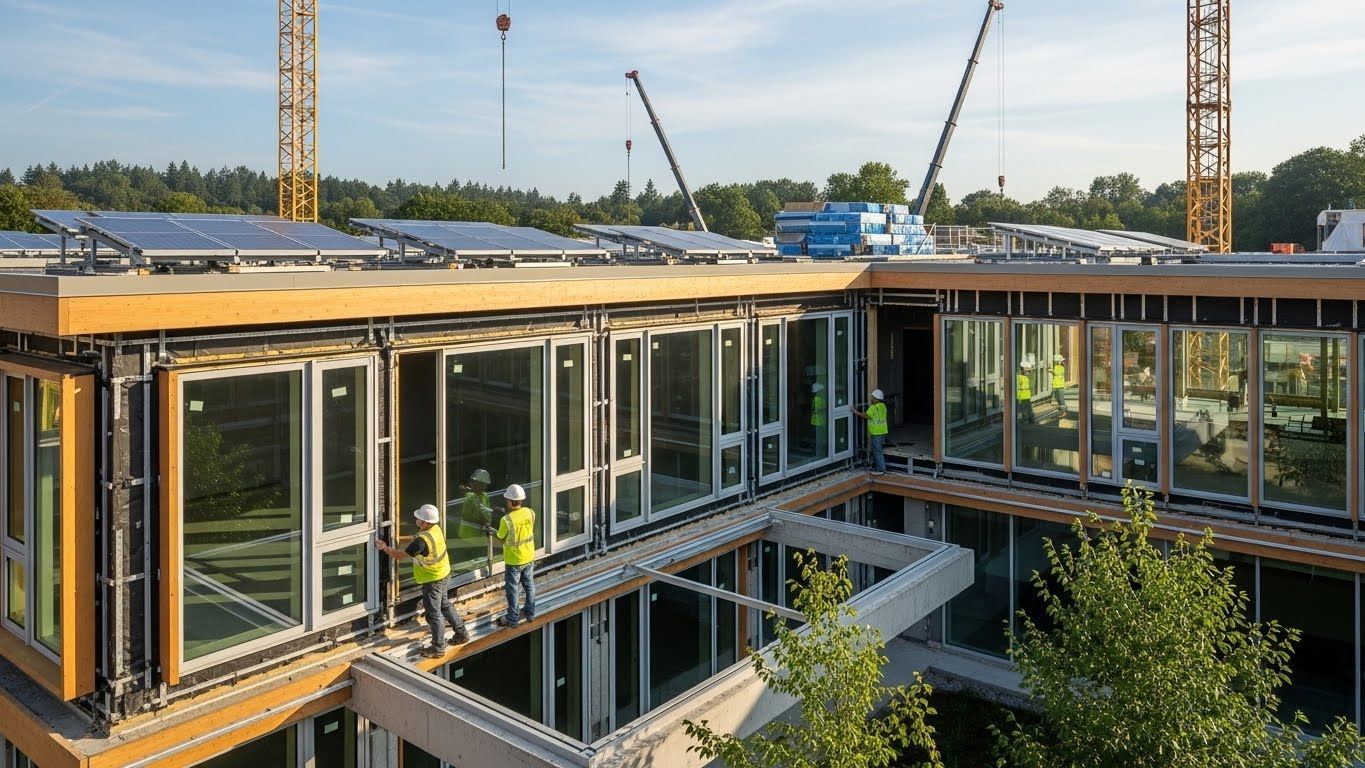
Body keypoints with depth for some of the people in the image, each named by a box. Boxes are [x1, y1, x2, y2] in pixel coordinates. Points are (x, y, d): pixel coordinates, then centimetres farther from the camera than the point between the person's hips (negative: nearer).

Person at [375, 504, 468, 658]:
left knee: (434, 614, 5)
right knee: (445, 605, 25)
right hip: (444, 575, 9)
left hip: (432, 581, -9)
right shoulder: (436, 529, -6)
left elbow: (400, 555, -23)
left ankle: (438, 648, 18)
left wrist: (385, 547, -11)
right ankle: (462, 634, 36)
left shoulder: (421, 540, -32)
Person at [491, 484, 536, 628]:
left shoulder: (506, 520, -27)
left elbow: (501, 538, -12)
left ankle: (512, 619, 22)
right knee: (529, 585, 21)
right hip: (529, 557, 5)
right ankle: (530, 612, 35)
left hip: (513, 561, -5)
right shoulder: (530, 512, -11)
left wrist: (492, 532, 9)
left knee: (512, 590, 11)